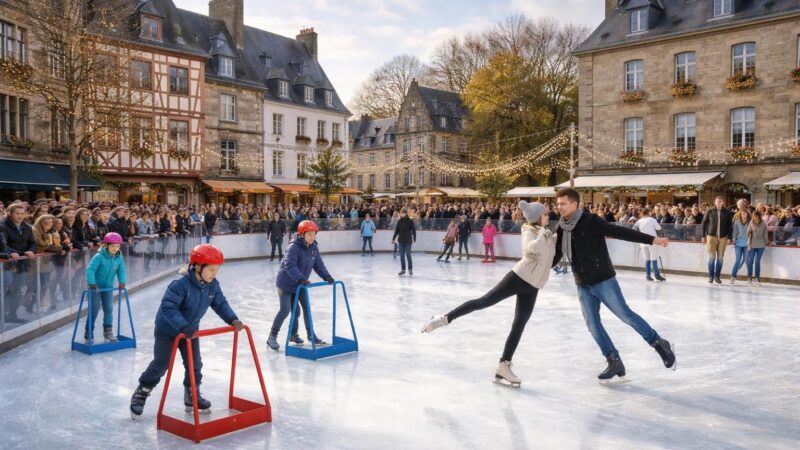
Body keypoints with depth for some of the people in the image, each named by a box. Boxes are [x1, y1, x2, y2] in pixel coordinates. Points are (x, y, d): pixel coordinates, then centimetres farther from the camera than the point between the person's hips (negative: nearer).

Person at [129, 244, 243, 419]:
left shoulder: (213, 285, -12)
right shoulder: (181, 283, -33)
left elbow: (220, 303, -1)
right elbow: (167, 307, -36)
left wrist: (233, 320, -15)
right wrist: (183, 327, -45)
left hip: (191, 329, 6)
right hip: (167, 329, -6)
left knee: (194, 364, 8)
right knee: (160, 364, 1)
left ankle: (192, 397, 26)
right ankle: (140, 394, 22)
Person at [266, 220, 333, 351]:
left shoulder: (314, 248, -2)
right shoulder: (294, 247, -25)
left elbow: (318, 265, 0)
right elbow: (290, 266, -35)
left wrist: (327, 276, -16)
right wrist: (301, 279, -46)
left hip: (300, 284, 7)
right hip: (286, 283, -7)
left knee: (306, 307, 8)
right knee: (285, 310, -11)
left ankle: (310, 334, 25)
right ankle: (272, 337, 1)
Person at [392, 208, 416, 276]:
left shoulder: (410, 221, -5)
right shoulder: (399, 221, 5)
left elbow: (414, 230, -4)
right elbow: (396, 230, 11)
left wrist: (414, 238, -8)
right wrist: (393, 238, 10)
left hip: (408, 241, -4)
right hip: (400, 240, 4)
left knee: (408, 255, -3)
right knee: (402, 256, 6)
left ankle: (410, 269, 10)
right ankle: (403, 269, 13)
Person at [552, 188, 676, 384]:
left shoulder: (591, 222, -16)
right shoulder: (561, 229, 3)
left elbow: (620, 232, -20)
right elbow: (555, 256, 11)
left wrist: (651, 239, -25)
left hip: (603, 281, -6)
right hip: (583, 286, 6)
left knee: (625, 315, -2)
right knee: (592, 324, 4)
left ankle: (660, 344, 17)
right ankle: (614, 363, 16)